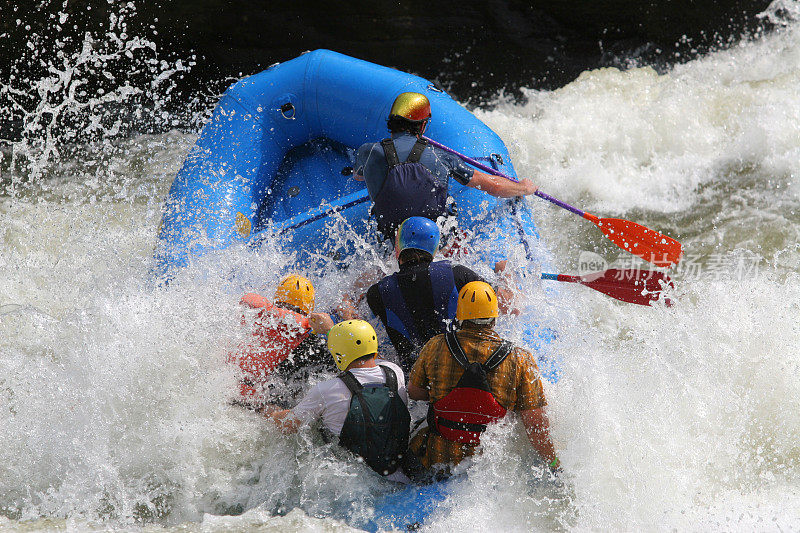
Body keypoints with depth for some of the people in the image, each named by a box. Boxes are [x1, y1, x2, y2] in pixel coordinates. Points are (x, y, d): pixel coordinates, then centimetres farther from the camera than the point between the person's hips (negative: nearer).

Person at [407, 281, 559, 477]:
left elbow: (413, 392, 10)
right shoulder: (520, 360, -12)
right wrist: (555, 468, -1)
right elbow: (536, 428, -12)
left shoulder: (435, 347, -8)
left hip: (437, 461, 1)